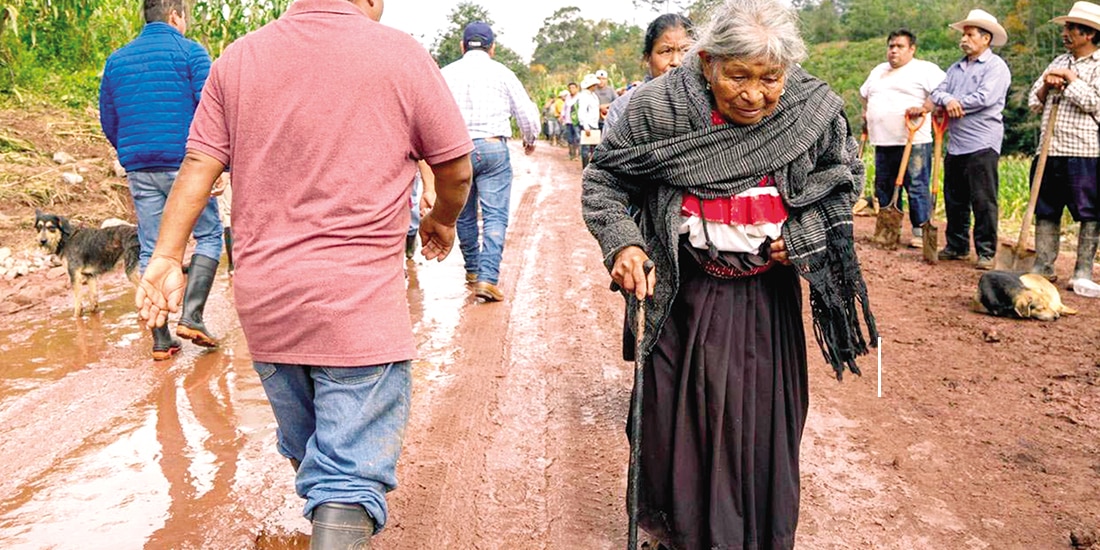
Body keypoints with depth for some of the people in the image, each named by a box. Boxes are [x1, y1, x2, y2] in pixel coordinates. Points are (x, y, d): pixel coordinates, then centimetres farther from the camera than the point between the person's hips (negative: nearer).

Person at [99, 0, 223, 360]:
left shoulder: (117, 60, 14)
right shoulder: (190, 52, -2)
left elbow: (108, 122, 17)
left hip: (139, 170, 5)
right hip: (185, 165, -5)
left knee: (152, 252, 6)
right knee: (209, 237, 8)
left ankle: (160, 340, 8)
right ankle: (191, 317, -6)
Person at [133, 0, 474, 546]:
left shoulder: (238, 57, 6)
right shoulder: (399, 53, -5)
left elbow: (198, 167, 2)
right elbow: (456, 171, 1)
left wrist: (167, 257, 6)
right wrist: (442, 220, 19)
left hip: (262, 304, 5)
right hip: (359, 305, -5)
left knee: (305, 450, 23)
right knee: (352, 472, -2)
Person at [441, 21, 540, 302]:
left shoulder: (447, 73, 6)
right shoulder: (501, 73, 2)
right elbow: (527, 113, 4)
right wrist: (530, 140, 23)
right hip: (492, 147, -2)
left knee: (464, 214, 17)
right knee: (495, 215, -3)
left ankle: (472, 270, 29)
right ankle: (487, 278, -15)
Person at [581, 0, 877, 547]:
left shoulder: (816, 110, -12)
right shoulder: (659, 107, -18)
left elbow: (844, 177, 8)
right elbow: (603, 178, -5)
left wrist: (804, 233, -8)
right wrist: (620, 241, -20)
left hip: (768, 297, 2)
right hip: (683, 296, -1)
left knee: (764, 418, 12)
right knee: (677, 418, 8)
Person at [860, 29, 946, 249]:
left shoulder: (924, 69, 0)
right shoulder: (878, 71, 21)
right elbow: (863, 93, 36)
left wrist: (924, 107, -19)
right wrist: (866, 111, 21)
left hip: (913, 142, -7)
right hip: (882, 142, 7)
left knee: (916, 187, -6)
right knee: (884, 187, 10)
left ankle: (920, 232, 0)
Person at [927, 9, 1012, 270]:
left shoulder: (996, 66, -4)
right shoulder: (956, 68, 18)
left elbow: (984, 98, -17)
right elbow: (938, 92, 8)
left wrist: (952, 103, -6)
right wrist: (948, 100, -16)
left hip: (981, 144, -7)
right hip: (956, 144, 7)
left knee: (983, 201, -5)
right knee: (954, 200, 13)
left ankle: (986, 252, 1)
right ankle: (956, 246, 24)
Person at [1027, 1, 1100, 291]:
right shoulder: (1058, 62, 17)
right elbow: (1034, 103, 17)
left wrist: (1071, 80, -8)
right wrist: (1046, 86, -2)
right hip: (1050, 150, 6)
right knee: (1045, 211, 9)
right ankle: (1043, 266, 16)